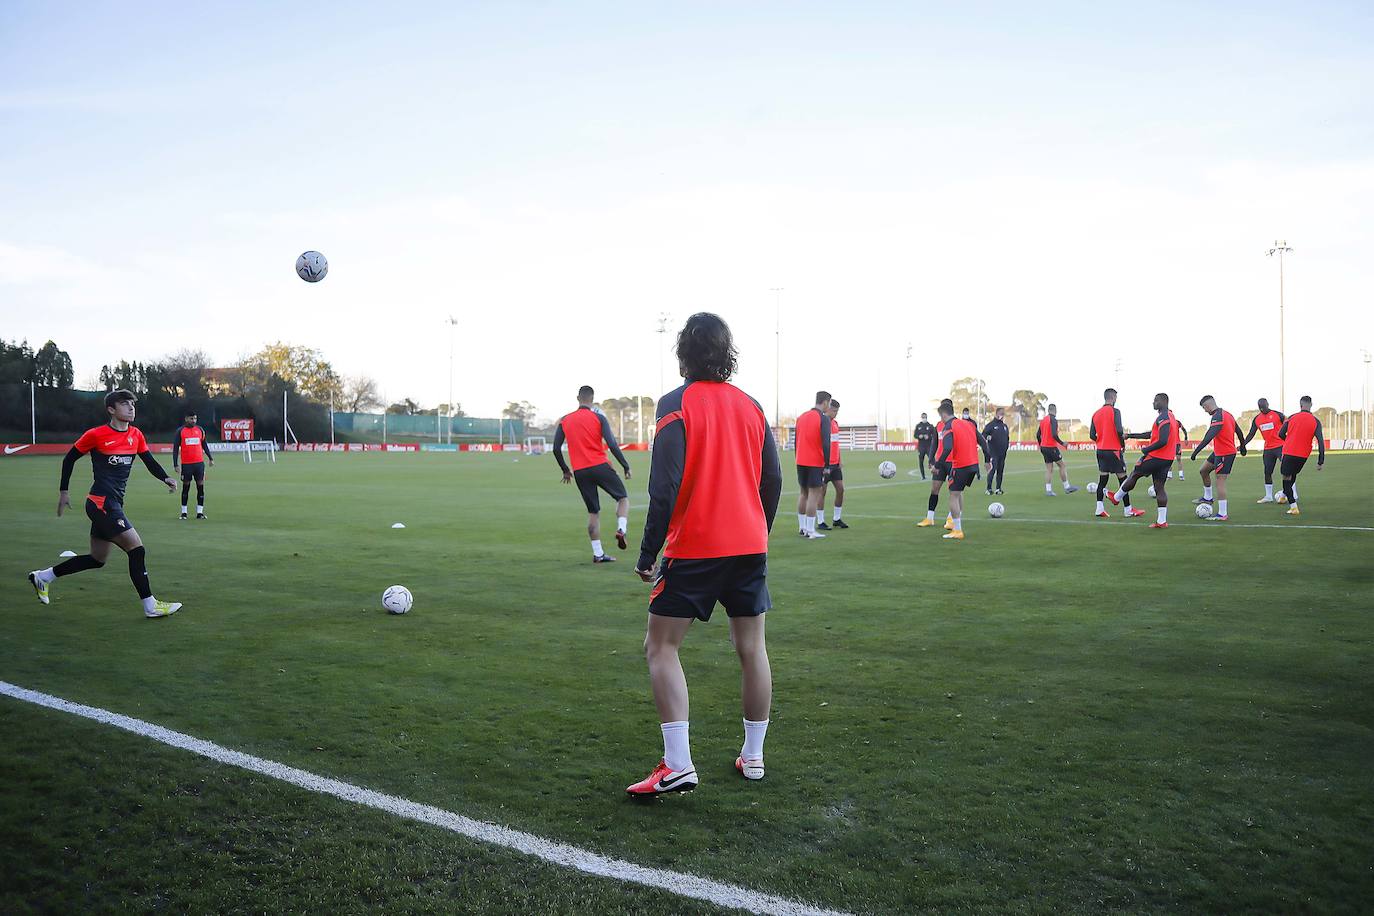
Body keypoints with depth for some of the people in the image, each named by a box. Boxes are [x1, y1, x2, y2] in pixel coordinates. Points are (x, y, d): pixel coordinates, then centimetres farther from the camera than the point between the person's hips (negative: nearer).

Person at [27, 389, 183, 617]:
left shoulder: (136, 435, 8)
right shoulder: (96, 435, -8)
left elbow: (149, 461, 12)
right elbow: (69, 459, 3)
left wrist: (166, 478, -7)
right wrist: (63, 491, 5)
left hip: (114, 504, 8)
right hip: (101, 502, -8)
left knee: (97, 559, 19)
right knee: (137, 549, -13)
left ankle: (43, 577, 36)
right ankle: (150, 606, -7)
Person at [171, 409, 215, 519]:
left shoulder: (200, 430, 9)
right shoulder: (180, 431, 1)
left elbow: (204, 445, 18)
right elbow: (175, 448, 2)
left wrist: (210, 458, 11)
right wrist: (175, 464, -4)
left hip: (199, 463, 2)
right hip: (186, 464, -2)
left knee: (200, 486, -1)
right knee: (185, 487, 5)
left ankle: (200, 512, 4)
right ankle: (183, 512, 13)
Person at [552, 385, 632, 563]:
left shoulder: (564, 421, 8)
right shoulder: (599, 418, -2)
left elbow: (556, 449, 8)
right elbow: (611, 444, -10)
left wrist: (565, 470, 21)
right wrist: (626, 466, -3)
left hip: (580, 472, 3)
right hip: (600, 467, -3)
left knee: (593, 512, 11)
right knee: (623, 498, 15)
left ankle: (598, 553, 9)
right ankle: (621, 529, -10)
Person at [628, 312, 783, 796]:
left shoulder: (676, 404, -9)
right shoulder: (751, 405, 7)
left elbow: (664, 488, -16)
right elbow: (772, 480, 9)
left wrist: (648, 552, -10)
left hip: (693, 550, -5)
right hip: (749, 546, 5)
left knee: (661, 648, 4)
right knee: (752, 649, 13)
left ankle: (677, 765, -3)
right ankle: (753, 757, 23)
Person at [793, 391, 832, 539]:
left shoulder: (801, 417, 12)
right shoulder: (823, 419, -10)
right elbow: (826, 444, -15)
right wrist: (827, 465, -10)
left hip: (801, 462, 7)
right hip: (816, 463, -7)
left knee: (803, 493, 13)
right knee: (814, 494, -4)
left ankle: (802, 527, 17)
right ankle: (810, 531, -6)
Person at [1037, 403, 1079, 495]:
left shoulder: (1043, 420, 11)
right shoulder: (1053, 419, -13)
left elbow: (1038, 435, 14)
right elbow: (1054, 435, -23)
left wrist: (1041, 447, 22)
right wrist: (1062, 443, -12)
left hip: (1043, 447, 7)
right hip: (1052, 447, -7)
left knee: (1049, 468, 7)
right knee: (1062, 465, 5)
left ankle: (1048, 490, 1)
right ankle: (1067, 487, 10)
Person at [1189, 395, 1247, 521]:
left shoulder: (1217, 417, -21)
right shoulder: (1227, 413, 9)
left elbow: (1208, 437, -30)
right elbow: (1238, 431, 18)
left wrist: (1195, 452, -30)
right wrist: (1242, 446, 32)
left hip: (1224, 454, -10)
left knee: (1220, 481, -7)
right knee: (1204, 470, 20)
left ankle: (1222, 514, -6)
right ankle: (1207, 498, 32)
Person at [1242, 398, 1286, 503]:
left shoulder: (1277, 414, -6)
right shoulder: (1256, 419, 7)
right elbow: (1251, 434, 10)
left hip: (1281, 446, -5)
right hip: (1268, 449, 5)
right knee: (1267, 472, 8)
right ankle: (1268, 496, 17)